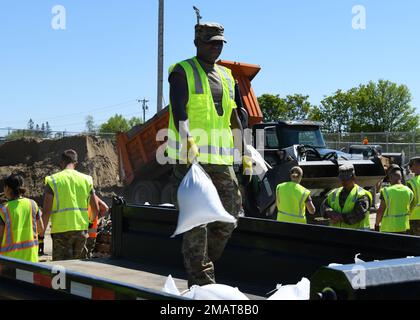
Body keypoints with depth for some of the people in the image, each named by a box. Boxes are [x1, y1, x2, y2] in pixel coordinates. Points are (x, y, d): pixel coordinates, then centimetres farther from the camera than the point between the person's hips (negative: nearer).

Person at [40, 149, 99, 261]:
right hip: (81, 229, 3)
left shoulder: (53, 181, -4)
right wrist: (91, 221, 30)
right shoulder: (86, 180, 6)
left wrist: (41, 232, 0)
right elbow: (96, 209, 9)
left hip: (61, 231, -3)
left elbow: (46, 211, -10)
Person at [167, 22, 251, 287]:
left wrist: (245, 154, 18)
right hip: (190, 158, -7)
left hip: (222, 158, 7)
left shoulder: (226, 76, 20)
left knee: (230, 215, 7)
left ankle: (203, 263, 23)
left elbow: (234, 118, 23)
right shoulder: (183, 72, 0)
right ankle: (201, 280, -1)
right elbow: (179, 110, -15)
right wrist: (188, 142, -31)